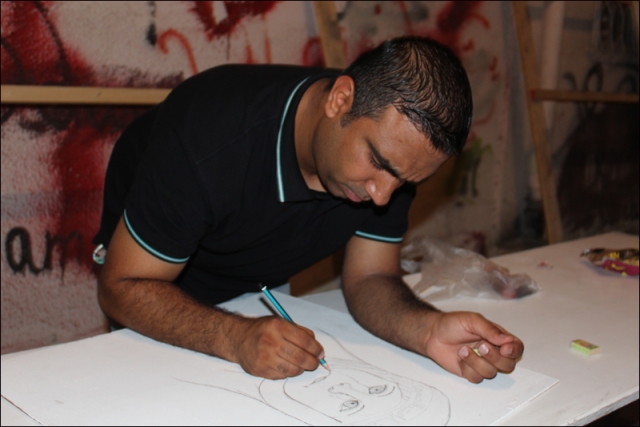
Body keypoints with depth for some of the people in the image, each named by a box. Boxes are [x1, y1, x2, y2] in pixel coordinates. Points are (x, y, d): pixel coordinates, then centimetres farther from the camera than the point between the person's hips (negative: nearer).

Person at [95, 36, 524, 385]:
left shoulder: (395, 147, -22)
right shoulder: (211, 133, -38)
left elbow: (368, 278, -16)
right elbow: (122, 287, -31)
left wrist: (429, 329, -38)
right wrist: (236, 338, -47)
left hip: (260, 288, 4)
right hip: (159, 295, -3)